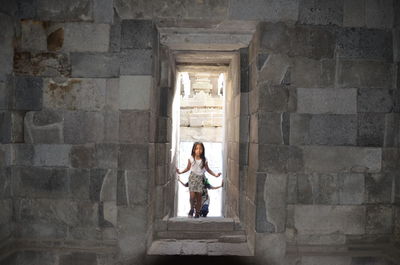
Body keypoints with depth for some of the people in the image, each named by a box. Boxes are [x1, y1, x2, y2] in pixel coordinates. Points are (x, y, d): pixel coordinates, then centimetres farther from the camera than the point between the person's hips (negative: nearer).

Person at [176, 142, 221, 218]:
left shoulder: (204, 160, -2)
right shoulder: (191, 158, -2)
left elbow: (207, 169, 9)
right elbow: (188, 168, 9)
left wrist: (215, 175, 0)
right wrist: (180, 172, -2)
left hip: (200, 178, 1)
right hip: (192, 177, -1)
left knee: (199, 196, 3)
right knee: (192, 195, -12)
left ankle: (197, 212, 19)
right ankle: (192, 208, 15)